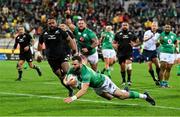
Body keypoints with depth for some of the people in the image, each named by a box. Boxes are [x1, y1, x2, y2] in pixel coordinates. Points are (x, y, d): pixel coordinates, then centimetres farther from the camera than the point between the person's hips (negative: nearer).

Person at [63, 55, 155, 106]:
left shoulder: (85, 73, -42)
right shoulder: (72, 70, -20)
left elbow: (84, 90, -51)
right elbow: (65, 80, -7)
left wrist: (73, 98, -60)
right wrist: (67, 82, -32)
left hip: (104, 82, -8)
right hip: (96, 87, 8)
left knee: (121, 96, -9)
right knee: (110, 98, 27)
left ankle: (144, 96, 6)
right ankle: (125, 90, 55)